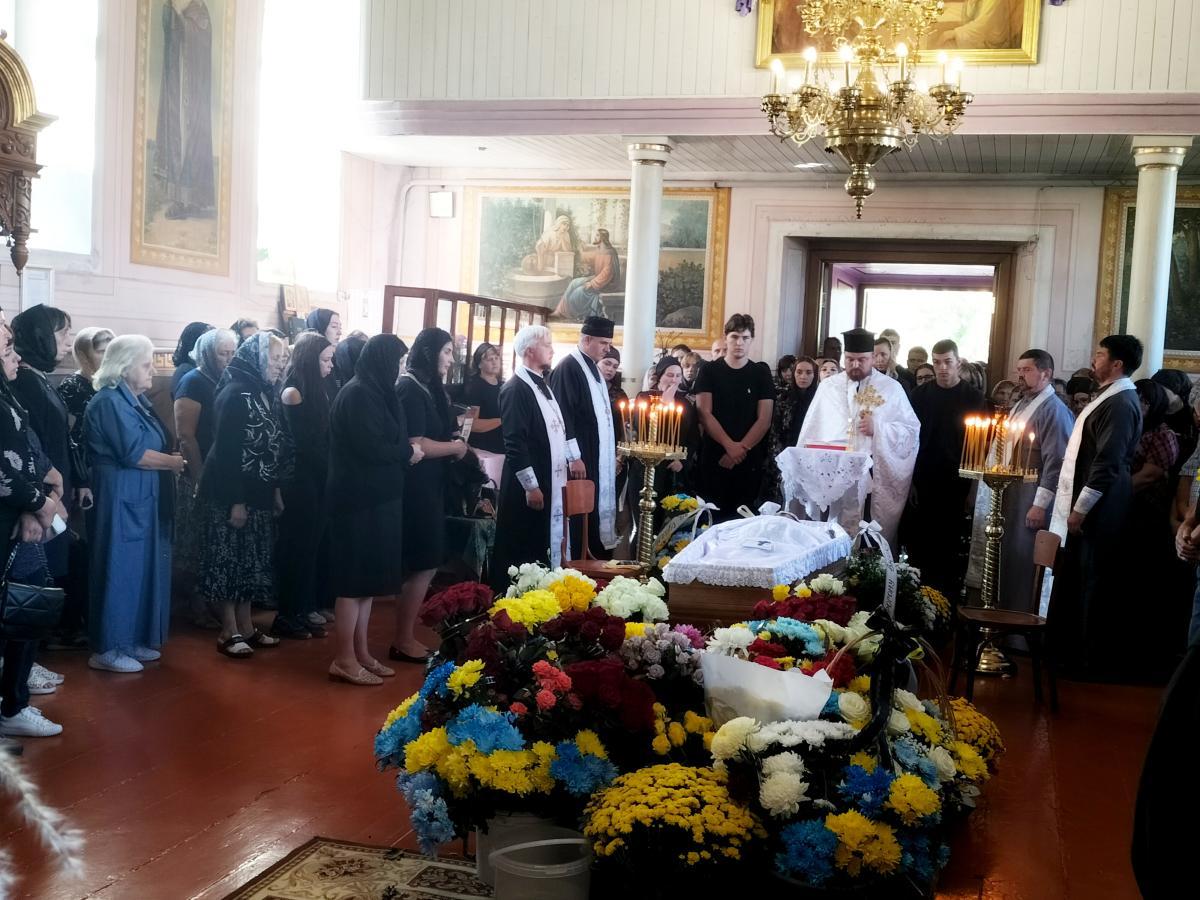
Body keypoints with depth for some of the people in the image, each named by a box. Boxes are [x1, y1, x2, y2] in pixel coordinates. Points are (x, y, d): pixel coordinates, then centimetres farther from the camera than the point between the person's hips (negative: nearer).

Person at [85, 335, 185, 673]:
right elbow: (134, 453, -21)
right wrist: (173, 462, -9)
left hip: (142, 498, 10)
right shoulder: (111, 401, -15)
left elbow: (151, 445, 15)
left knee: (141, 567, 12)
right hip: (122, 499, -10)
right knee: (121, 569, -4)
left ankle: (132, 640, 21)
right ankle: (107, 649, 4)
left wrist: (171, 459, -3)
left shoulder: (136, 400, 15)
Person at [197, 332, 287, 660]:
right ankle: (229, 633, 7)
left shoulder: (261, 393, 10)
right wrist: (235, 501, -21)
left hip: (256, 494, 9)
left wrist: (275, 491, 13)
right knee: (229, 561, -1)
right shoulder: (235, 394, -16)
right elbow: (226, 452, -20)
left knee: (251, 561, 13)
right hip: (230, 495, -9)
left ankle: (246, 627, 22)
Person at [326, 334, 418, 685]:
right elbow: (370, 447, -23)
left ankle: (360, 651, 22)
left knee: (368, 575, 14)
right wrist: (408, 451, -9)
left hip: (375, 498, 10)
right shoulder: (358, 394, -16)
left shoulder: (374, 392, 14)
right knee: (356, 577, -3)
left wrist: (405, 450, -4)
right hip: (359, 500, -10)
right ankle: (344, 659, 4)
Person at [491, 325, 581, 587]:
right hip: (530, 484, -9)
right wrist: (531, 486, -20)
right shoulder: (515, 389, -16)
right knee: (522, 551, 0)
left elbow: (560, 426, 21)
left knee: (543, 546, 15)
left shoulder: (543, 385, 12)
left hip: (554, 479, 9)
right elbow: (515, 443, -20)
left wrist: (574, 458, 15)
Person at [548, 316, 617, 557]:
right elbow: (564, 416, -18)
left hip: (599, 455, 9)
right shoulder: (568, 368, -14)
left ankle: (596, 556, 18)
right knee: (580, 513, -5)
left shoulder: (593, 368, 13)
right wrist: (574, 457, -21)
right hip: (581, 457, -9)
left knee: (596, 507, 12)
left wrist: (612, 453, 17)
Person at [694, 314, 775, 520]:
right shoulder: (710, 371, 5)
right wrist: (730, 445, -14)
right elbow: (704, 414, -3)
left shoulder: (761, 374, 7)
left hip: (749, 461, 1)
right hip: (713, 458, 0)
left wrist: (741, 449, -10)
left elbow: (764, 420, 1)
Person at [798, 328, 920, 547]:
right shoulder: (828, 386, 10)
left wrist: (878, 429, -12)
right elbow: (812, 431, 10)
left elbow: (912, 430, 2)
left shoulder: (892, 389, 6)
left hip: (877, 479, -1)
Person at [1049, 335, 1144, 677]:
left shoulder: (1121, 403, -17)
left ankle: (1089, 660, 10)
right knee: (1072, 582, 16)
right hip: (1085, 507, 10)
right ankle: (1066, 649, 27)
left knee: (1092, 585, 0)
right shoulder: (1111, 397, 14)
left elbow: (1108, 463, -22)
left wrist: (1081, 508, -19)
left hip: (1095, 511, -10)